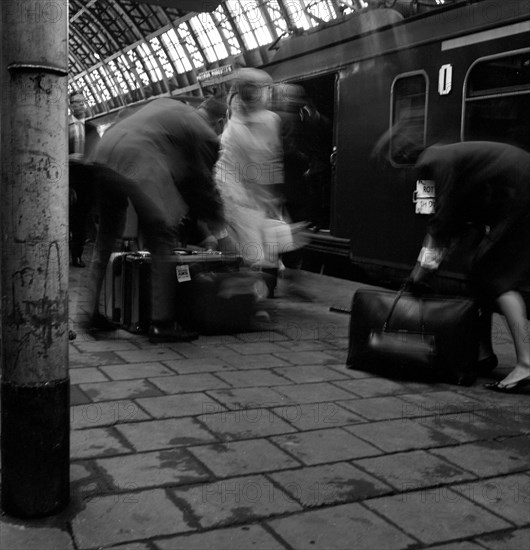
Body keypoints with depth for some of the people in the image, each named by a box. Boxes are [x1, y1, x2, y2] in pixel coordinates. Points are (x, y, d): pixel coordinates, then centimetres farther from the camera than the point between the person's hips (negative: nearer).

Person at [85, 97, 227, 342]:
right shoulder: (206, 136, 5)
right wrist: (216, 221, 28)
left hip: (103, 156, 9)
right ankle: (162, 324, -2)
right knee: (164, 242, -1)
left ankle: (94, 311, 25)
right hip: (138, 165, -9)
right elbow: (203, 182, 12)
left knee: (106, 239, 19)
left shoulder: (167, 104, 27)